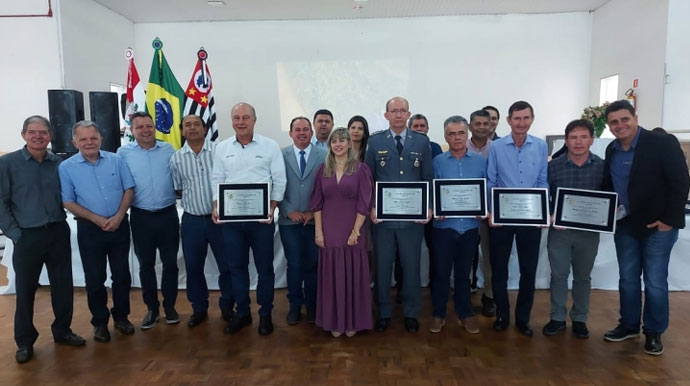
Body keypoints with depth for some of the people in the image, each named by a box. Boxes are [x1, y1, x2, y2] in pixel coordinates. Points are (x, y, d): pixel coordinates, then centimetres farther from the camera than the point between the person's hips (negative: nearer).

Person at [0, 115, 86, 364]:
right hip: (28, 236, -3)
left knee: (63, 284, 10)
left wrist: (60, 222, 2)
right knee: (25, 289, 7)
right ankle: (25, 341, 23)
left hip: (58, 232, 3)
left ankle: (62, 331, 28)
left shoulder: (59, 163, 5)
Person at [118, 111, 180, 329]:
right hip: (141, 217, 0)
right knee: (146, 264, 10)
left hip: (168, 214, 1)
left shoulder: (168, 150, 3)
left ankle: (169, 306, 23)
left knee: (170, 262, 8)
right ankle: (152, 308, 24)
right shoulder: (123, 153, 0)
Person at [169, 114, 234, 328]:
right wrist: (193, 199, 0)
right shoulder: (176, 158, 4)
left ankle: (227, 307, 24)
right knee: (193, 267, 12)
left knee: (227, 265, 5)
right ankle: (199, 309, 29)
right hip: (192, 220, 3)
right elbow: (177, 189, 13)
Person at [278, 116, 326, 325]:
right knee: (294, 265, 7)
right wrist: (290, 212, -8)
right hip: (289, 220, 0)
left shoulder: (323, 156, 0)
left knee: (312, 265, 8)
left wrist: (314, 212, -7)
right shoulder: (281, 155, 2)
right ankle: (295, 306, 22)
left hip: (315, 220, 0)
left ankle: (311, 306, 23)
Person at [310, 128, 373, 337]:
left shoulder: (360, 169, -3)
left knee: (353, 276, 6)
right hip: (329, 231, 2)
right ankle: (334, 321, 23)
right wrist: (318, 231, -2)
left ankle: (352, 321, 21)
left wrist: (356, 231, -12)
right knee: (331, 277, 9)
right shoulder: (323, 170, 6)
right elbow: (317, 203, 5)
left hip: (352, 231, -2)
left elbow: (364, 203, -6)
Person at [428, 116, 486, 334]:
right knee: (441, 271, 6)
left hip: (470, 226, 1)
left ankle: (464, 314, 27)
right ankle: (438, 314, 21)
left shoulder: (481, 161, 4)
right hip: (444, 225, -1)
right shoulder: (437, 162, 1)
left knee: (464, 272, 13)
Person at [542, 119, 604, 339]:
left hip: (589, 231, 1)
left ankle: (579, 319, 27)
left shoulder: (602, 167, -2)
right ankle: (557, 318, 21)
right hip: (559, 229, 0)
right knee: (558, 275, 7)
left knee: (582, 277, 13)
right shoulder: (553, 166, -3)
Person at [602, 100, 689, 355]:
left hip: (658, 225, -5)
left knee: (655, 282, 2)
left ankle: (654, 332, 19)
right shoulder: (612, 150, 5)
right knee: (627, 279, 12)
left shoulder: (663, 143, -12)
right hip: (625, 225, 5)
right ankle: (628, 325, 28)